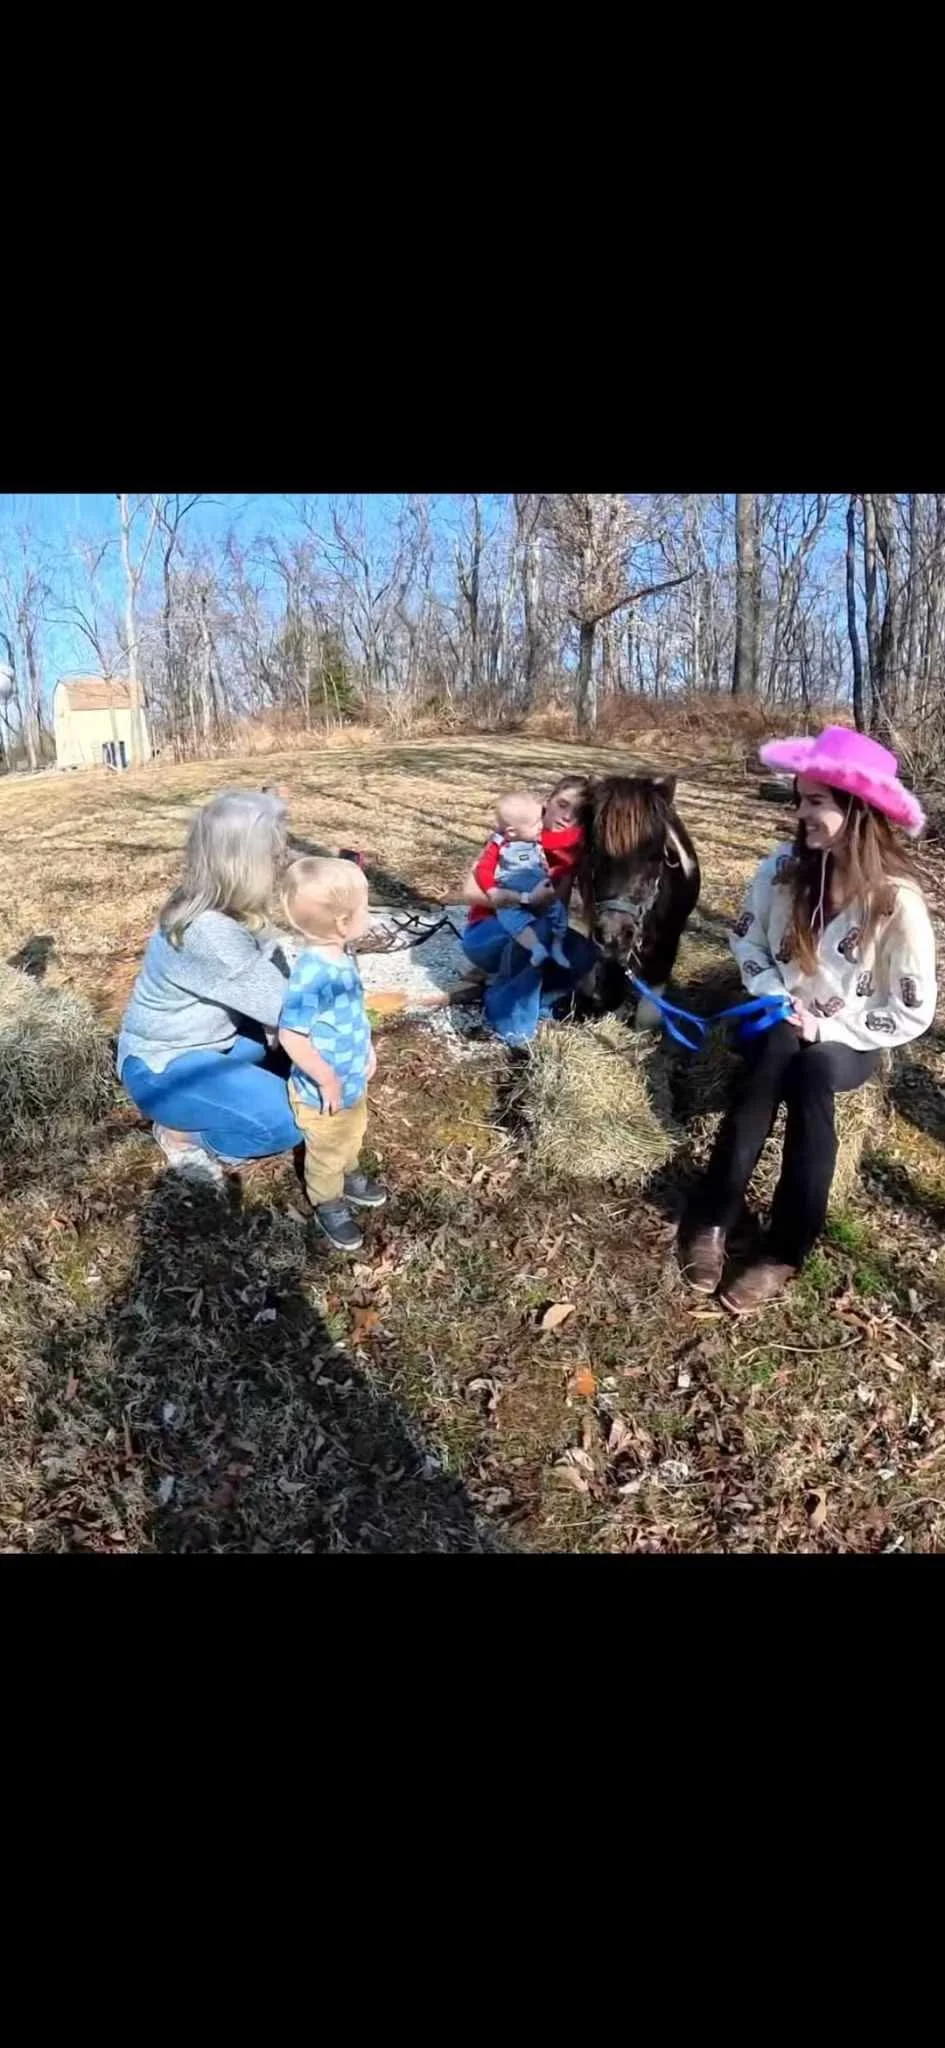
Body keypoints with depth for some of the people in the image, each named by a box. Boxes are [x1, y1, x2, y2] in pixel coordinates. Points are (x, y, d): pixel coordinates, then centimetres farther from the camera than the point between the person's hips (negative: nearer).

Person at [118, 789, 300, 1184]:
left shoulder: (239, 909, -5)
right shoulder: (207, 933, -34)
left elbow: (279, 981, -6)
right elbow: (282, 1006, -29)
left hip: (214, 1038, 9)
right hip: (162, 1066, -9)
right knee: (290, 1119, -23)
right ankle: (181, 1135, 1)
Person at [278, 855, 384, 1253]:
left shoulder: (339, 957, -7)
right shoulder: (312, 974, -37)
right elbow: (291, 1036, -34)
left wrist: (366, 1047, 9)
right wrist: (327, 1080, -26)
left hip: (353, 1078, 8)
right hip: (323, 1092, -8)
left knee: (352, 1135, 32)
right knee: (327, 1152, 17)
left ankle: (350, 1176, 57)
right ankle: (328, 1207, 40)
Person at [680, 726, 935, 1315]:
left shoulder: (899, 900, -17)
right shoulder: (785, 867, -7)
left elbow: (912, 1013, -13)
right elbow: (747, 938, 7)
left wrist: (825, 1028, -16)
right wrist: (777, 1000, -8)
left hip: (850, 1041, -2)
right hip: (784, 1020, 3)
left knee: (810, 1072, -34)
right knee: (776, 1053, -31)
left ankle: (785, 1253, -25)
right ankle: (712, 1222, -24)